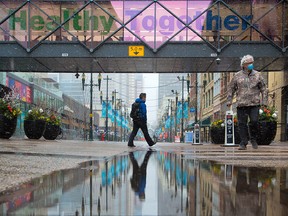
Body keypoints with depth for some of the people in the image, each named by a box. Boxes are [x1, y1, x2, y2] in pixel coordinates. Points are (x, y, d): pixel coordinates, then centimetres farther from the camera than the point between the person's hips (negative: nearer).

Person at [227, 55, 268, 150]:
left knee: (254, 121, -10)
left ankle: (253, 139, 14)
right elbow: (231, 89, 12)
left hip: (254, 104, 0)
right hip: (241, 104, 0)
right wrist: (229, 100, 3)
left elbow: (263, 89, 12)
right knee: (242, 124, 0)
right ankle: (243, 143, 8)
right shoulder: (237, 76, 6)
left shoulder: (257, 75, 8)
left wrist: (264, 101, 4)